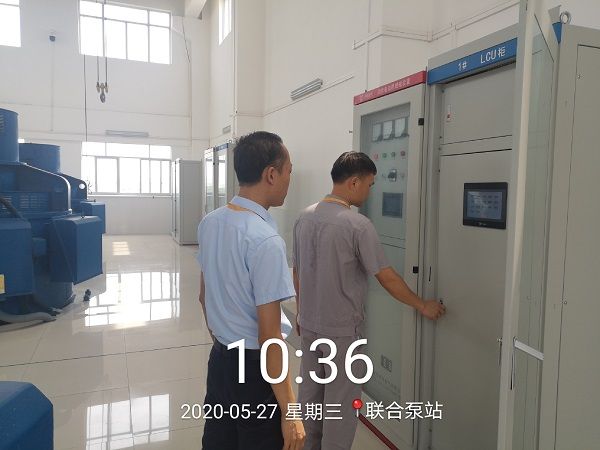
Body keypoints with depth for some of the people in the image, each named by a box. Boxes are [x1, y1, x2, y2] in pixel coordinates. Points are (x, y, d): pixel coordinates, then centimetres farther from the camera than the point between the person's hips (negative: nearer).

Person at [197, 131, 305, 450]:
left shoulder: (210, 223, -1)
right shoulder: (265, 240, -26)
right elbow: (269, 335, -24)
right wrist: (288, 411, -17)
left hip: (219, 358, 8)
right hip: (254, 367, -7)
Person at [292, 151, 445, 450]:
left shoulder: (305, 217, 0)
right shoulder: (358, 225, -20)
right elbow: (387, 278, -16)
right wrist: (422, 305, -1)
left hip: (308, 325, 7)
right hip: (342, 330, -7)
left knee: (309, 392, 20)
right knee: (340, 401, 10)